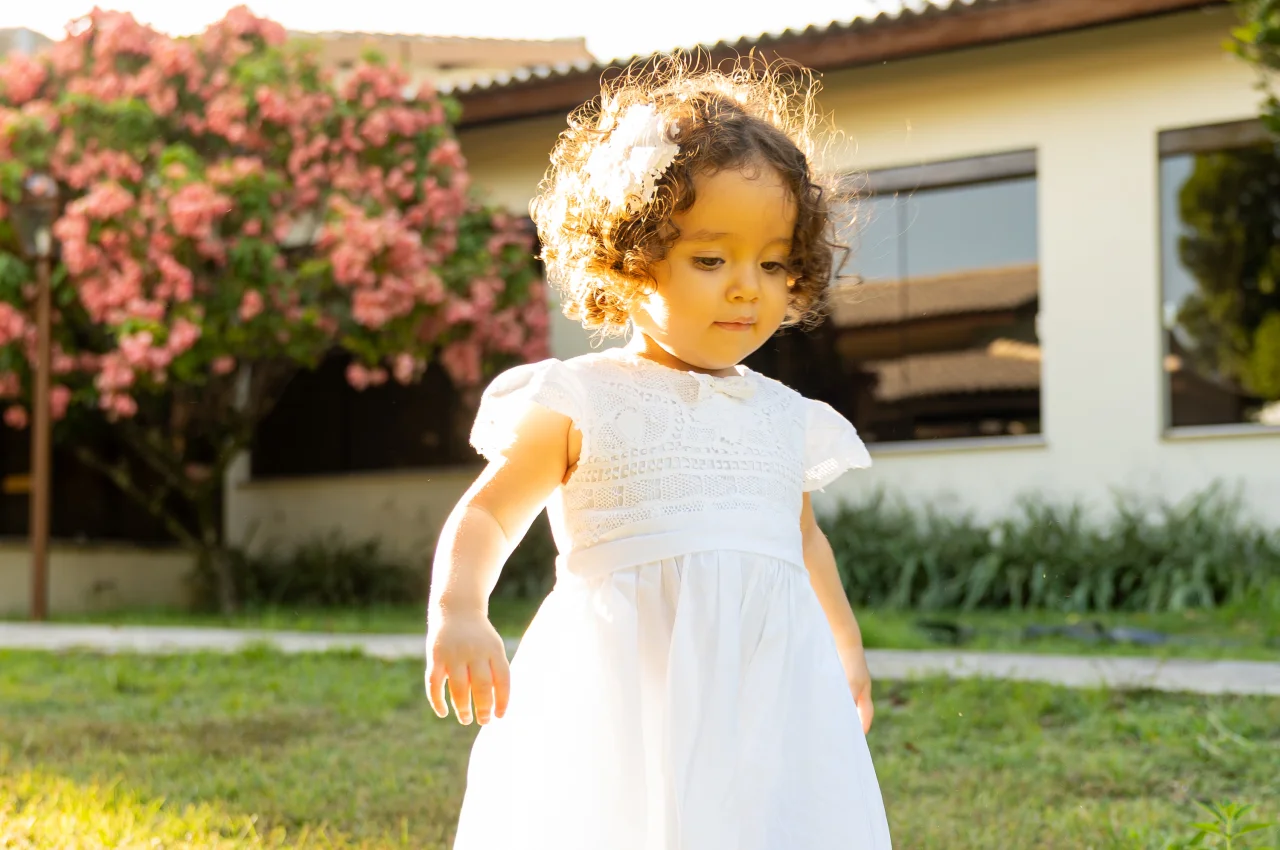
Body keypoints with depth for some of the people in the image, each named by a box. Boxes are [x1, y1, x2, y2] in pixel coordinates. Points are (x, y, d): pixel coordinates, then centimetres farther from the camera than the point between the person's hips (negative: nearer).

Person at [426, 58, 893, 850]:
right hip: (624, 699, -4)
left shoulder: (786, 417, 14)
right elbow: (486, 515, -3)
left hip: (769, 694, 4)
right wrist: (457, 613, -20)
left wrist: (847, 651, 30)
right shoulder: (580, 403, -1)